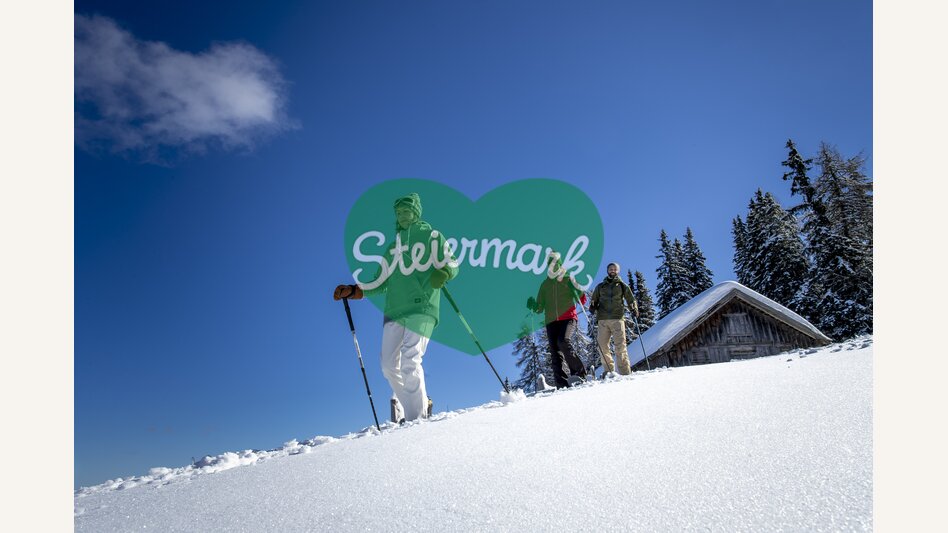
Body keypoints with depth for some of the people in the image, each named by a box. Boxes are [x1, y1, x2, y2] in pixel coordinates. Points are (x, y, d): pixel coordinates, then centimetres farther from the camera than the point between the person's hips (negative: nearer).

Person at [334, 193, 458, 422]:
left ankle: (419, 418, -8)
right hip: (393, 311, 6)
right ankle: (416, 407, 15)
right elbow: (381, 284, 27)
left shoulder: (431, 236, 10)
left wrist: (443, 272, -23)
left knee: (410, 362, -18)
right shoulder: (393, 246, 25)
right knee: (389, 365, -1)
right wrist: (352, 291, 18)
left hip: (421, 308, -6)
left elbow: (452, 263, 0)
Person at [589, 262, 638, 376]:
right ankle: (608, 370, 4)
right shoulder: (600, 286, 20)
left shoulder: (622, 286, 16)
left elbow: (631, 299, 16)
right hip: (603, 320, 2)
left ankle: (625, 372, -11)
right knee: (602, 345, -4)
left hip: (617, 319, -2)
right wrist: (592, 306, 0)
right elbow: (594, 300, 23)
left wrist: (634, 309, -4)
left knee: (620, 345, -11)